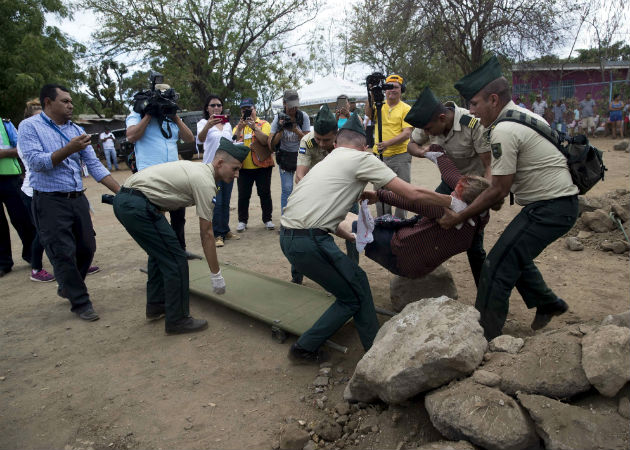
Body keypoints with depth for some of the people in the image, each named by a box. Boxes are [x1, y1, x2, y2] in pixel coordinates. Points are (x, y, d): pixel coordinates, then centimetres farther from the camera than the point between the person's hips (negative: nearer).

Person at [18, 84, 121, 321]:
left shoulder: (76, 130, 10)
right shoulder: (29, 127, -3)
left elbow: (94, 165, 6)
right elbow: (36, 162, -16)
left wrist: (122, 192, -2)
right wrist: (68, 149, -25)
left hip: (78, 199, 6)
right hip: (50, 201, -5)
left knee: (87, 248, 11)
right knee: (64, 254, -2)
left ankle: (68, 288, 35)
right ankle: (80, 302, 12)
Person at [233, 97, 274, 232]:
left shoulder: (264, 124, 3)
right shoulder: (238, 126, 13)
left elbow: (265, 141, -14)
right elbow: (233, 143, -3)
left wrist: (254, 127, -21)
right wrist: (239, 128, -15)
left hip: (262, 166, -2)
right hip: (244, 167, 2)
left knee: (265, 193, 4)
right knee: (243, 195, 4)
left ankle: (267, 219, 16)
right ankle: (242, 220, 15)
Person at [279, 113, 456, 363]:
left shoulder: (327, 161, 23)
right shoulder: (362, 159, -1)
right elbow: (413, 194, -3)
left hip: (288, 236, 9)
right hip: (310, 241, -9)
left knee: (357, 280, 19)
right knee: (353, 298, 9)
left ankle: (375, 348, 28)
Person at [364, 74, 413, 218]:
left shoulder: (406, 109, 0)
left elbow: (407, 133, -10)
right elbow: (368, 113, -12)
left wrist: (388, 143, -24)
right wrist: (372, 95, -25)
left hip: (400, 156, -3)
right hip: (379, 156, 3)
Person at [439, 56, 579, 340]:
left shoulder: (504, 131, -20)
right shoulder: (521, 113, 11)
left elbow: (499, 190, -17)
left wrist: (458, 218, -12)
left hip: (549, 207, -10)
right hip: (559, 201, 10)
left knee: (497, 268, -8)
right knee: (514, 256, 23)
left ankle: (484, 340, 0)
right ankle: (548, 304, 39)